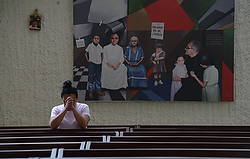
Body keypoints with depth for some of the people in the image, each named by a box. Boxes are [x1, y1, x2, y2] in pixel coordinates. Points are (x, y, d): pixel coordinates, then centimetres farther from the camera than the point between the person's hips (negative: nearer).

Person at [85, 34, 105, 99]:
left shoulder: (100, 47, 6)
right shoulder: (90, 46, -4)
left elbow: (102, 54, 20)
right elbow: (86, 53, 5)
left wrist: (101, 61, 9)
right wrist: (87, 60, -4)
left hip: (98, 63, 4)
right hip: (92, 63, -4)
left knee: (98, 77, 11)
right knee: (91, 77, -2)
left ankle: (98, 90, 22)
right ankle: (90, 91, 4)